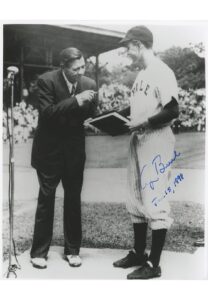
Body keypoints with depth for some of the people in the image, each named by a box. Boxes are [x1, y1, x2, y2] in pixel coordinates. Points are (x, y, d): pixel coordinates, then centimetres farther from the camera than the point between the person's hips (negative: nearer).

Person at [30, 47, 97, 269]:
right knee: (46, 200, 4)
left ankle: (72, 250, 22)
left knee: (73, 200, 8)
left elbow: (91, 116, 4)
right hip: (49, 150, -3)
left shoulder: (89, 84, -3)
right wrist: (75, 101, -29)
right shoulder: (47, 80, -13)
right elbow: (47, 113, -22)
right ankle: (39, 252, 16)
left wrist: (88, 104, -18)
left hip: (74, 150, 3)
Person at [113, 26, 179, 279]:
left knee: (155, 201, -3)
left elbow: (172, 111, -19)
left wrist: (144, 123, -18)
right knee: (136, 200, 15)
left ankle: (154, 264, 8)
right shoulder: (141, 74, 14)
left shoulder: (161, 71, -12)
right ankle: (138, 254, 29)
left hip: (156, 144, -9)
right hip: (138, 142, 9)